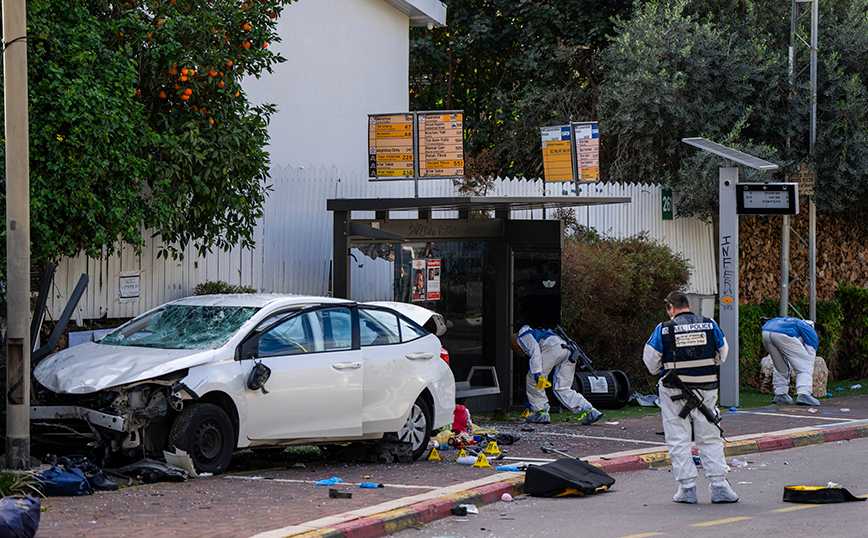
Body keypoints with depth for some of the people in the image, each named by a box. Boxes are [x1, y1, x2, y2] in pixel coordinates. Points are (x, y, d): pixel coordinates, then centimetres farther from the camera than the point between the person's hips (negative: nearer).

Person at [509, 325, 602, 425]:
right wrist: (532, 401, 49)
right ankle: (590, 412, -1)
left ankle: (541, 413, 9)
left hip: (555, 346, -9)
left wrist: (536, 372, -14)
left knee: (532, 378, 7)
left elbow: (534, 348, -5)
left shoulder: (522, 336, 21)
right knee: (561, 389, 10)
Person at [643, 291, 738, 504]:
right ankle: (719, 486, 8)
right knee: (710, 438, 11)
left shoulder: (663, 330, -9)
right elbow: (722, 355, 12)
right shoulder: (710, 326, -1)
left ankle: (687, 487, 4)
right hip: (706, 390, 2)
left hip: (674, 392, -2)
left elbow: (650, 361, -2)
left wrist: (661, 371, 20)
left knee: (678, 440, 6)